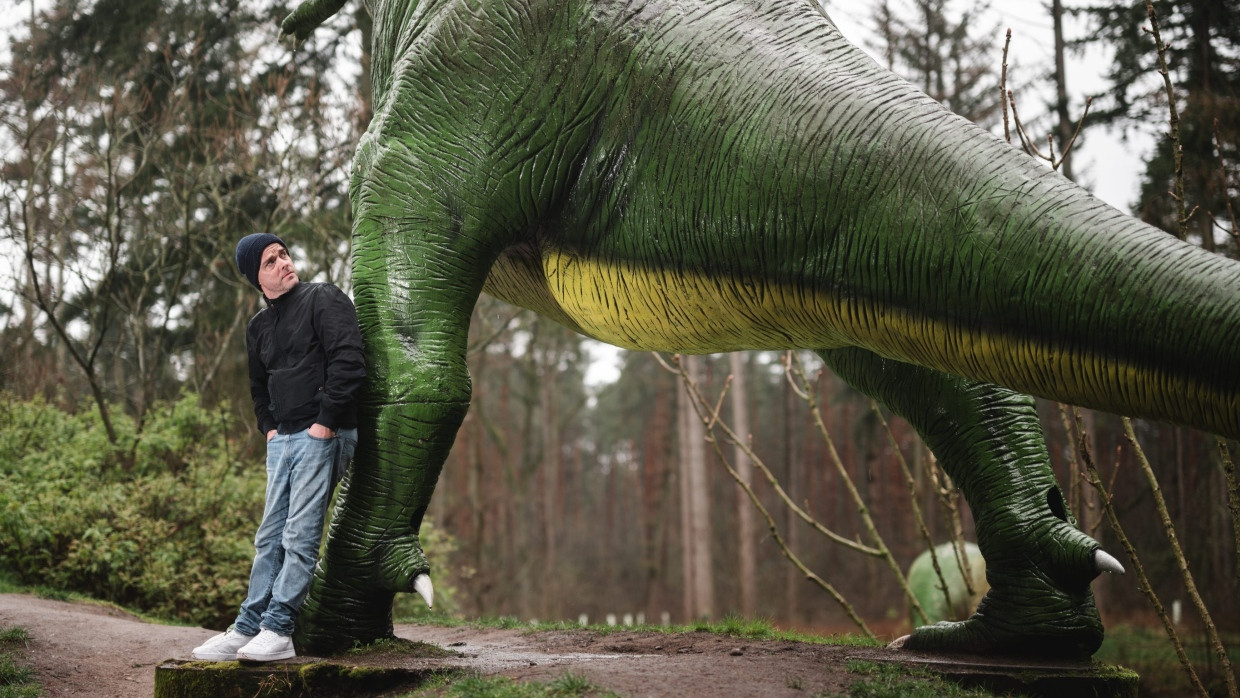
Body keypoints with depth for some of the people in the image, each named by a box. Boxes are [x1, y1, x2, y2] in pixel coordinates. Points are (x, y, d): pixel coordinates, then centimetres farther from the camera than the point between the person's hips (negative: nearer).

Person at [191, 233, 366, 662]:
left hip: (322, 436, -8)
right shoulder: (258, 327, 17)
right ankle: (248, 628, 10)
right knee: (270, 538, 7)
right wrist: (269, 428, 14)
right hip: (282, 440, 8)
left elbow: (349, 361, -15)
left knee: (300, 536, -11)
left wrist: (325, 422, -16)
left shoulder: (322, 299, -5)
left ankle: (278, 630, -11)